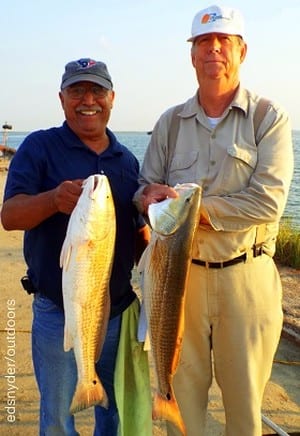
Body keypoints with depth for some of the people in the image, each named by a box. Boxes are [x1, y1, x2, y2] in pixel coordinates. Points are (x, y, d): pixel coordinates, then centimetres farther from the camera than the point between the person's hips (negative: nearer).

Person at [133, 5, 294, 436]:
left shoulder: (269, 118, -3)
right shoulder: (170, 122, 8)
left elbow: (268, 202, -14)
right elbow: (145, 190, 9)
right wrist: (151, 196, -15)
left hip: (246, 275, -2)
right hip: (181, 273, 3)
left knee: (244, 394, 12)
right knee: (182, 389, 14)